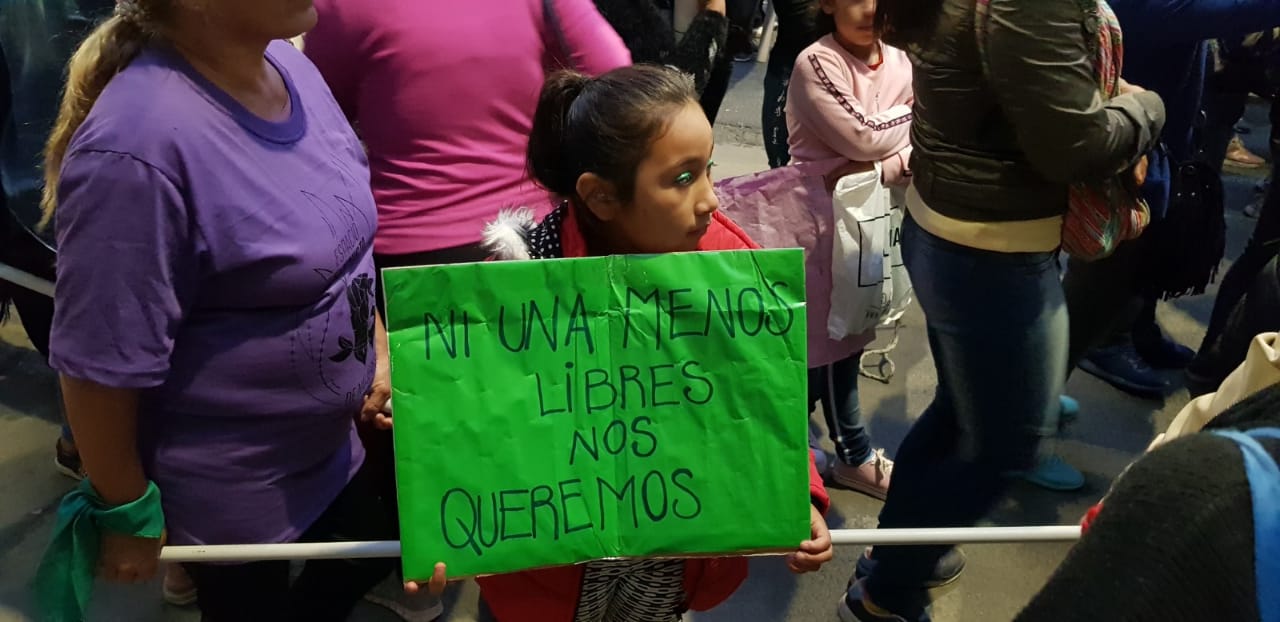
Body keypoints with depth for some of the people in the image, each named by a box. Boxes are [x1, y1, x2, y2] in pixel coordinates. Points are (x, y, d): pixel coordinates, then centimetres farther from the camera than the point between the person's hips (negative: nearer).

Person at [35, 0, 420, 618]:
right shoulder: (140, 147, -33)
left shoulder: (288, 63, -7)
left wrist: (378, 347, 6)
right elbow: (101, 366, -24)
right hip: (228, 492, -7)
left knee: (372, 554, 27)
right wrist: (128, 513, -13)